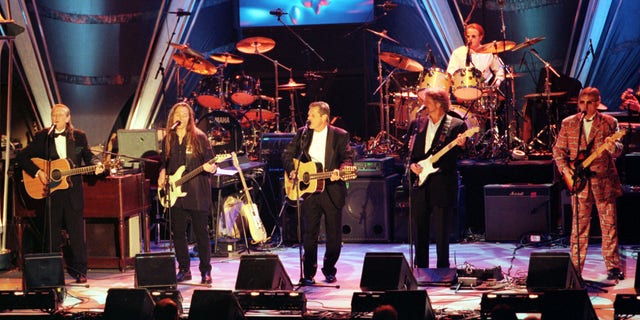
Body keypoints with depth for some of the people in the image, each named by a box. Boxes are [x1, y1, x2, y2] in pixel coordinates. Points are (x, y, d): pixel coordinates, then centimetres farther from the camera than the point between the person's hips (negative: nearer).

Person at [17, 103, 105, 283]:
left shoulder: (79, 136, 7)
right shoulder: (42, 137, 4)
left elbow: (88, 157, 9)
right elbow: (22, 157, 2)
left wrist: (96, 165, -13)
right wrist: (37, 172, -11)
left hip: (73, 191, 0)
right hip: (49, 191, 0)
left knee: (77, 233, 2)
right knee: (51, 233, 5)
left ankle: (79, 271, 10)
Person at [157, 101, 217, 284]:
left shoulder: (199, 137, -1)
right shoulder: (168, 139, 12)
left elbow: (211, 162, -2)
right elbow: (164, 163, 22)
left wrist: (211, 167, -23)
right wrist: (162, 173, 2)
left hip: (197, 193, -4)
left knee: (201, 233, -2)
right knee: (178, 233, 7)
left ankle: (205, 272, 5)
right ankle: (184, 270, 18)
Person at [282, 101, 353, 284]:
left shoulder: (340, 136, -1)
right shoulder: (302, 134, 8)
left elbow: (348, 159, -7)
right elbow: (288, 154, 12)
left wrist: (339, 171, -26)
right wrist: (291, 170, -5)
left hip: (332, 190, -2)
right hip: (308, 189, 2)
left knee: (334, 234, 5)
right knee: (310, 233, 2)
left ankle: (329, 271, 22)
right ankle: (308, 274, 8)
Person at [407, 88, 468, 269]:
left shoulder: (456, 125, -1)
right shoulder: (417, 123, 11)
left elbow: (455, 155, -3)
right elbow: (409, 150, 15)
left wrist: (460, 145, -24)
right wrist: (411, 164, -3)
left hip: (442, 185, -4)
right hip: (419, 183, 4)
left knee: (441, 231, -1)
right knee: (419, 230, 8)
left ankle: (442, 269, 8)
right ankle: (421, 268, 17)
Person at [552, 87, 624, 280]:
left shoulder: (609, 122, 2)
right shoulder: (568, 123, 6)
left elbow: (617, 151, -4)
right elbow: (558, 150, 10)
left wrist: (613, 146, -27)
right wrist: (565, 169, -5)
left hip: (604, 181, -1)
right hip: (578, 180, 1)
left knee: (609, 224, 1)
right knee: (579, 226, 3)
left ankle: (613, 267, 8)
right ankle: (575, 268, 8)